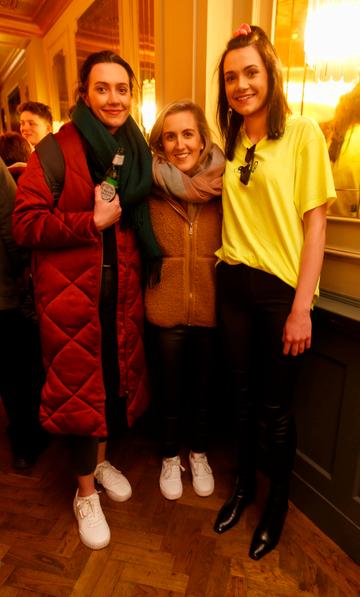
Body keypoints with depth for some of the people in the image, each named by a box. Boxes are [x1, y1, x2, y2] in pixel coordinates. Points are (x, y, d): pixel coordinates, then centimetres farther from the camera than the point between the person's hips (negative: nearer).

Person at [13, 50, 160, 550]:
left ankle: (101, 459, 43)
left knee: (116, 378, 15)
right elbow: (23, 223, -12)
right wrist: (92, 222, -18)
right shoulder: (58, 148, -6)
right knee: (79, 387, 4)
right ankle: (85, 492, 29)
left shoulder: (138, 151, 10)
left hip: (121, 289, 5)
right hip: (71, 289, -5)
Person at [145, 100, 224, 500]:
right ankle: (170, 457, 43)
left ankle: (199, 454, 45)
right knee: (169, 390, 16)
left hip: (210, 308, 1)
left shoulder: (221, 182, -3)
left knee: (204, 388, 18)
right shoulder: (152, 185, -7)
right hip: (166, 309, -1)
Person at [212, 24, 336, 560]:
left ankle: (278, 502, 35)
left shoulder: (302, 133, -4)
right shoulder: (230, 142, 12)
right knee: (243, 396, 16)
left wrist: (301, 310, -13)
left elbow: (315, 223, -8)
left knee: (276, 405, 9)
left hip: (280, 288, -4)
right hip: (233, 283, 5)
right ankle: (244, 484, 40)